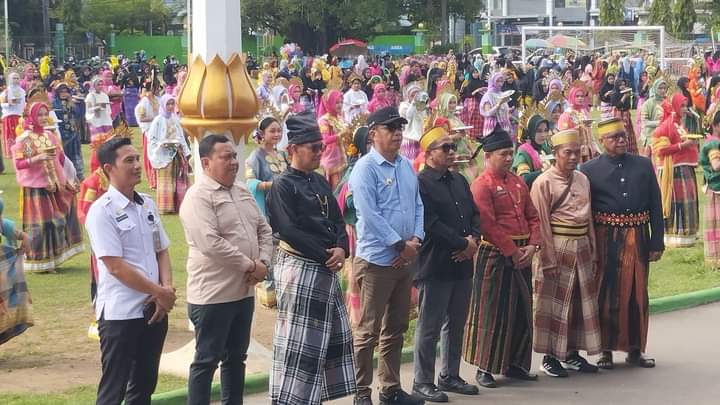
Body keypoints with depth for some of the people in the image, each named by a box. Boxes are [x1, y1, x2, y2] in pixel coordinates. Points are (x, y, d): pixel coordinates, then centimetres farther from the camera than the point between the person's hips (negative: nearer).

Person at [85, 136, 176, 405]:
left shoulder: (147, 205, 9)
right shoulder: (102, 211, -12)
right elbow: (115, 266, -17)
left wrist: (167, 289, -5)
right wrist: (160, 292, -13)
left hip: (154, 310, 7)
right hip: (120, 313, -7)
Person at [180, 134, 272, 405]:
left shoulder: (242, 192, 12)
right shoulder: (198, 197, -15)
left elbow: (264, 229, 15)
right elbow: (210, 244, -25)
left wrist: (263, 262, -4)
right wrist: (251, 265, -18)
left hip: (243, 291, 8)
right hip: (213, 294, -8)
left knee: (236, 357, 17)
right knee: (207, 360, 0)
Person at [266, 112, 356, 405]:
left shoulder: (320, 182, 13)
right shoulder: (282, 185, -12)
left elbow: (337, 220, 11)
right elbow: (290, 231, -19)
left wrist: (340, 249, -9)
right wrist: (325, 255, -16)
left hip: (325, 270, 9)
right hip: (300, 269, -9)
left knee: (331, 336, 14)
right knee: (298, 341, -6)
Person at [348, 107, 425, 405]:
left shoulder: (406, 167, 12)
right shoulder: (365, 168, -11)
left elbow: (417, 205, 14)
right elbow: (369, 214, -18)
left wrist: (416, 239, -4)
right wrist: (401, 244, -16)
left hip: (405, 260, 8)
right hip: (376, 260, -8)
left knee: (396, 328, 14)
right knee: (369, 330, -3)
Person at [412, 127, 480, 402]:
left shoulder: (459, 181, 16)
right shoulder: (420, 183, -11)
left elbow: (474, 214, 16)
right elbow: (430, 223, -18)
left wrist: (473, 239, -4)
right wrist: (462, 243, -14)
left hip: (462, 264, 8)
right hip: (435, 266, -8)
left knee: (456, 325, 14)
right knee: (429, 326, -1)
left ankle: (450, 376, 24)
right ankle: (423, 382, 6)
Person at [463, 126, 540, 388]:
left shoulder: (518, 182, 12)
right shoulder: (482, 185, -11)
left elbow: (533, 217, 13)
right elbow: (488, 225, -18)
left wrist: (532, 246, -3)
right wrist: (512, 252, -16)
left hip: (521, 256, 8)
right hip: (495, 257, -7)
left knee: (522, 312, 12)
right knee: (492, 314, -2)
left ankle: (515, 364, 22)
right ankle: (484, 368, 7)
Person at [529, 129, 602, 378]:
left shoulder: (583, 180, 11)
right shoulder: (544, 183, -9)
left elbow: (589, 217, 15)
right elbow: (542, 224, -12)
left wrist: (593, 252, 12)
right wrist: (549, 260, -15)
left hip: (581, 247, 7)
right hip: (557, 247, -7)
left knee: (581, 302, 10)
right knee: (553, 304, -1)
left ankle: (572, 354, 21)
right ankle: (550, 357, 7)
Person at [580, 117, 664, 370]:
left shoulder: (643, 165, 8)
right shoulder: (590, 170, 0)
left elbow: (655, 206, 7)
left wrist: (657, 243, 2)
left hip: (637, 239, 3)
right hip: (606, 241, -3)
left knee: (637, 294, 8)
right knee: (606, 294, 2)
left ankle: (635, 350, 18)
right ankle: (606, 350, 12)